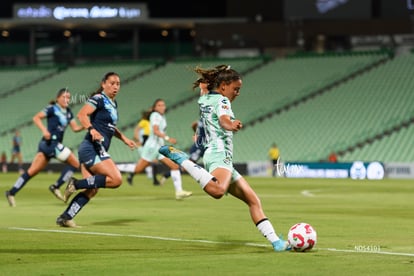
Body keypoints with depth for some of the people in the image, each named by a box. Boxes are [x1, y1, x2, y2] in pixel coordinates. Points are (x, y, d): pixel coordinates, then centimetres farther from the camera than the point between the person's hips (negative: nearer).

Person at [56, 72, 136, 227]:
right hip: (92, 149, -9)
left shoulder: (113, 104, 20)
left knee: (91, 190, 4)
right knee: (116, 179, -19)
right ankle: (76, 184, -12)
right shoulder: (98, 99, -7)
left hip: (98, 151, 9)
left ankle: (65, 218, 5)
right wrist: (91, 130, -36)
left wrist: (125, 139, 33)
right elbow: (82, 114, -22)